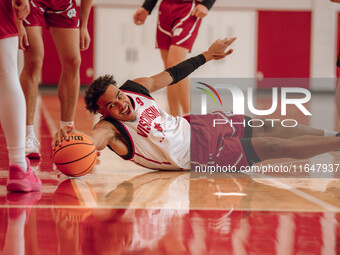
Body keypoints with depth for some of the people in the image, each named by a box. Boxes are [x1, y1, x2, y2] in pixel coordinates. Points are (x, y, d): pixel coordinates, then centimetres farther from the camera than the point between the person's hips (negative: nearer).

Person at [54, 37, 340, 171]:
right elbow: (91, 140, -46)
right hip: (196, 154, -7)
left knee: (271, 129, 5)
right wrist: (66, 136, -68)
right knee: (272, 147, -9)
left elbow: (171, 75, 8)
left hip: (195, 125, 7)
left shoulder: (136, 87, -6)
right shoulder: (110, 129, -25)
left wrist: (207, 55, 14)